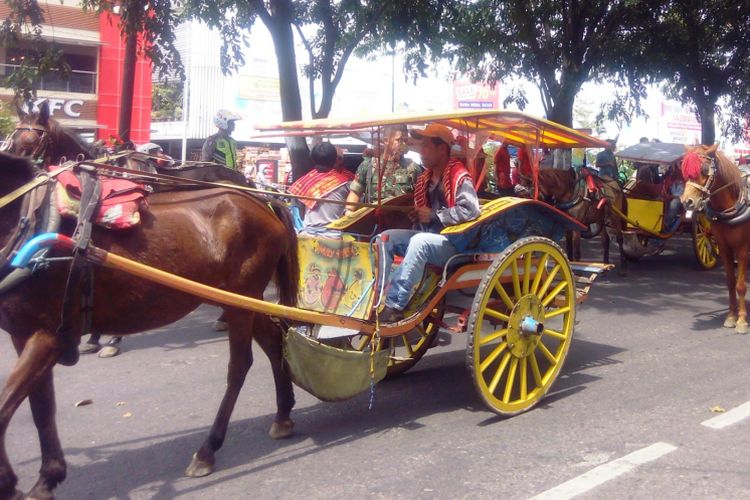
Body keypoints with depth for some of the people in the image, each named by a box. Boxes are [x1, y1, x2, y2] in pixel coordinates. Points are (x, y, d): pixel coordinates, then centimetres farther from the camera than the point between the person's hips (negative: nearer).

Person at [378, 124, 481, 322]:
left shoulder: (459, 177, -13)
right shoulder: (425, 178, 12)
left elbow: (470, 210, -28)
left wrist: (433, 215, -21)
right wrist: (416, 216, 4)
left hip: (453, 243, -8)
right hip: (426, 237, 9)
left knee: (419, 242, -37)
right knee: (385, 238, -7)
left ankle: (394, 305, -36)